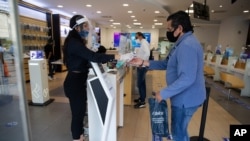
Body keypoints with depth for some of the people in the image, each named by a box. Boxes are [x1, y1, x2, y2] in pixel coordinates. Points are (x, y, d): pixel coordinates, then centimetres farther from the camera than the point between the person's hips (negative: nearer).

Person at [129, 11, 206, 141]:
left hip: (186, 99, -10)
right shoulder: (183, 43, 11)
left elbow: (187, 78, -33)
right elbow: (167, 64, 11)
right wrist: (144, 63, 2)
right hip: (184, 97, 10)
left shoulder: (187, 45, -26)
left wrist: (163, 93, -25)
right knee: (180, 130, 26)